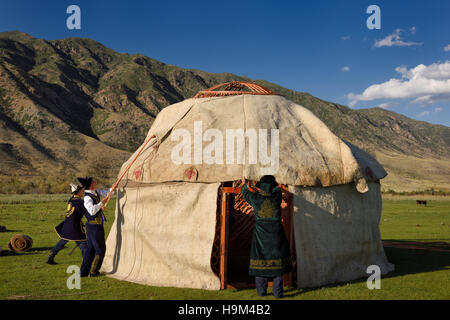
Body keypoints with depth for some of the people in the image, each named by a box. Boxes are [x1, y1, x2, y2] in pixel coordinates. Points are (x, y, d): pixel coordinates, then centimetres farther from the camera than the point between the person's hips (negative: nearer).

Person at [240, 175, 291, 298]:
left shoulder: (256, 198, -4)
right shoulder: (276, 197, -4)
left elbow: (245, 192, 17)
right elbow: (277, 188, 20)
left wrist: (244, 184, 38)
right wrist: (271, 183, 39)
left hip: (260, 235, 0)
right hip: (276, 234, 0)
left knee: (261, 260, 8)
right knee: (277, 261, 5)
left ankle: (261, 291, 13)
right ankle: (277, 292, 5)